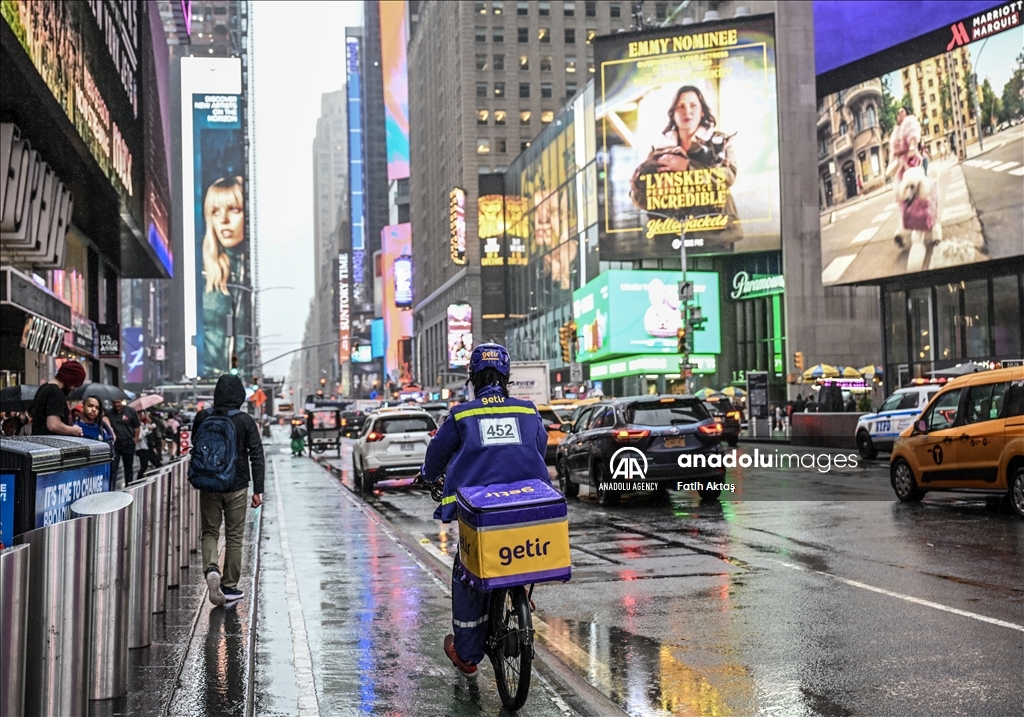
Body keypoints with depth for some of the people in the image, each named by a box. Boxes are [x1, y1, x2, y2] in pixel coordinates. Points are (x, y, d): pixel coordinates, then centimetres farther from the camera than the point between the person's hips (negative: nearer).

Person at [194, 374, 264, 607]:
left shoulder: (202, 418, -4)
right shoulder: (245, 421, -9)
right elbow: (257, 456, -10)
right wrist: (258, 489, -6)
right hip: (236, 487, -1)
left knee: (210, 531, 14)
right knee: (234, 537, 9)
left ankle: (211, 569, -14)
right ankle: (229, 587, 13)